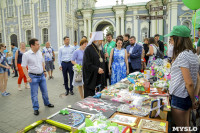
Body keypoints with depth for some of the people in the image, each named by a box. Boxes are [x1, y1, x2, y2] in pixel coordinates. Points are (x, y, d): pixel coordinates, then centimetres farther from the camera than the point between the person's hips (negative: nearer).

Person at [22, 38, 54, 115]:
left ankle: (46, 103, 38)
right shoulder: (26, 55, -13)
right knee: (34, 94, 6)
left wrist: (44, 71, 17)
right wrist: (27, 77, -18)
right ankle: (36, 108, 21)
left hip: (42, 75, 5)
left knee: (45, 91, 16)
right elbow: (24, 67, -12)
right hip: (33, 76, -5)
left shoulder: (40, 52, 3)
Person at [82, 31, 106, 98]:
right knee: (91, 96, 1)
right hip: (92, 77, -7)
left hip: (100, 77, 7)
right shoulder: (88, 49, -12)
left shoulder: (99, 49, 12)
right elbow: (87, 64, -18)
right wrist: (97, 69, -22)